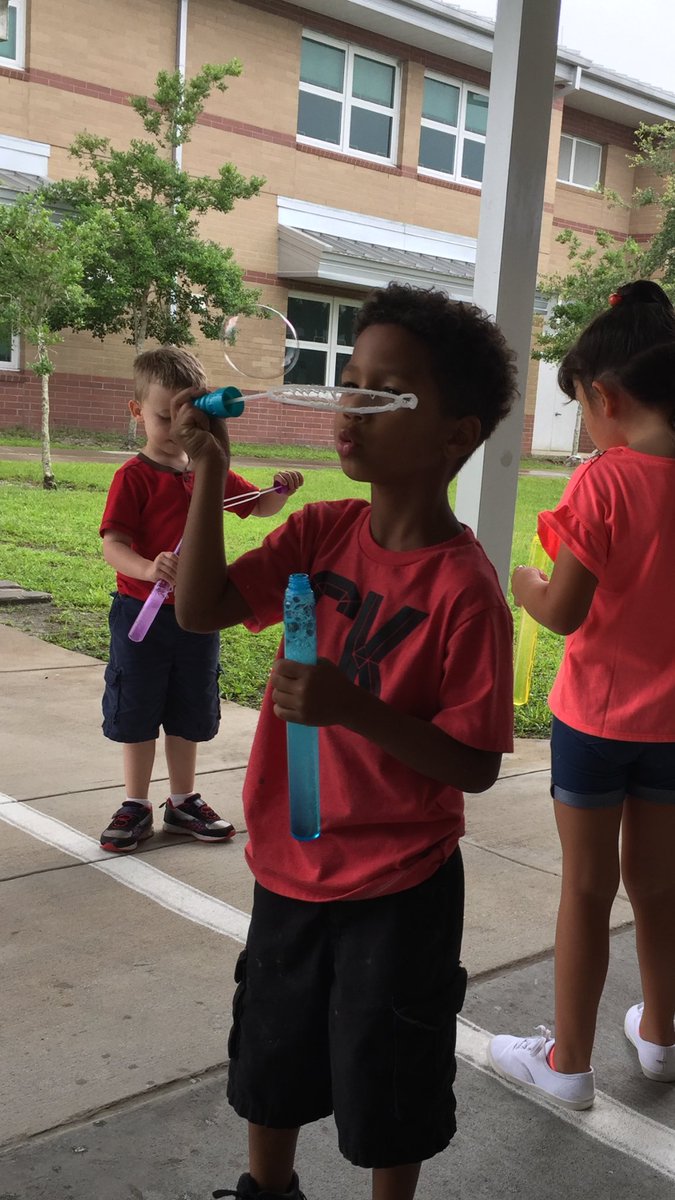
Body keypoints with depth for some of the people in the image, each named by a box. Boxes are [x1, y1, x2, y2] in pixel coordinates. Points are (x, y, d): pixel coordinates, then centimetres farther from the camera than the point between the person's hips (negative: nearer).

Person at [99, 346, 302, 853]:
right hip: (142, 614, -4)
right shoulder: (133, 477, -11)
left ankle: (183, 800, 31)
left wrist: (281, 489, -7)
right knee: (137, 715, 9)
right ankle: (136, 806, 24)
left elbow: (261, 507, 16)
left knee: (189, 715, 15)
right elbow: (113, 544, -20)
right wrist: (148, 568, -41)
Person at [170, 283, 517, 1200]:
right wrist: (210, 471, -19)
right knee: (270, 1061, 26)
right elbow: (200, 609, -10)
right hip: (289, 866, 6)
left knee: (388, 1092, 16)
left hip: (400, 889, -5)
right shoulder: (325, 530, -5)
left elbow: (476, 765, -20)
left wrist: (352, 707, -33)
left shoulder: (464, 588, -22)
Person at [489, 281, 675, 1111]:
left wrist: (521, 584, 2)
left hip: (598, 717, -5)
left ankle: (568, 1063, 24)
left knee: (586, 891, 9)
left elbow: (563, 613, -16)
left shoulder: (604, 482, -18)